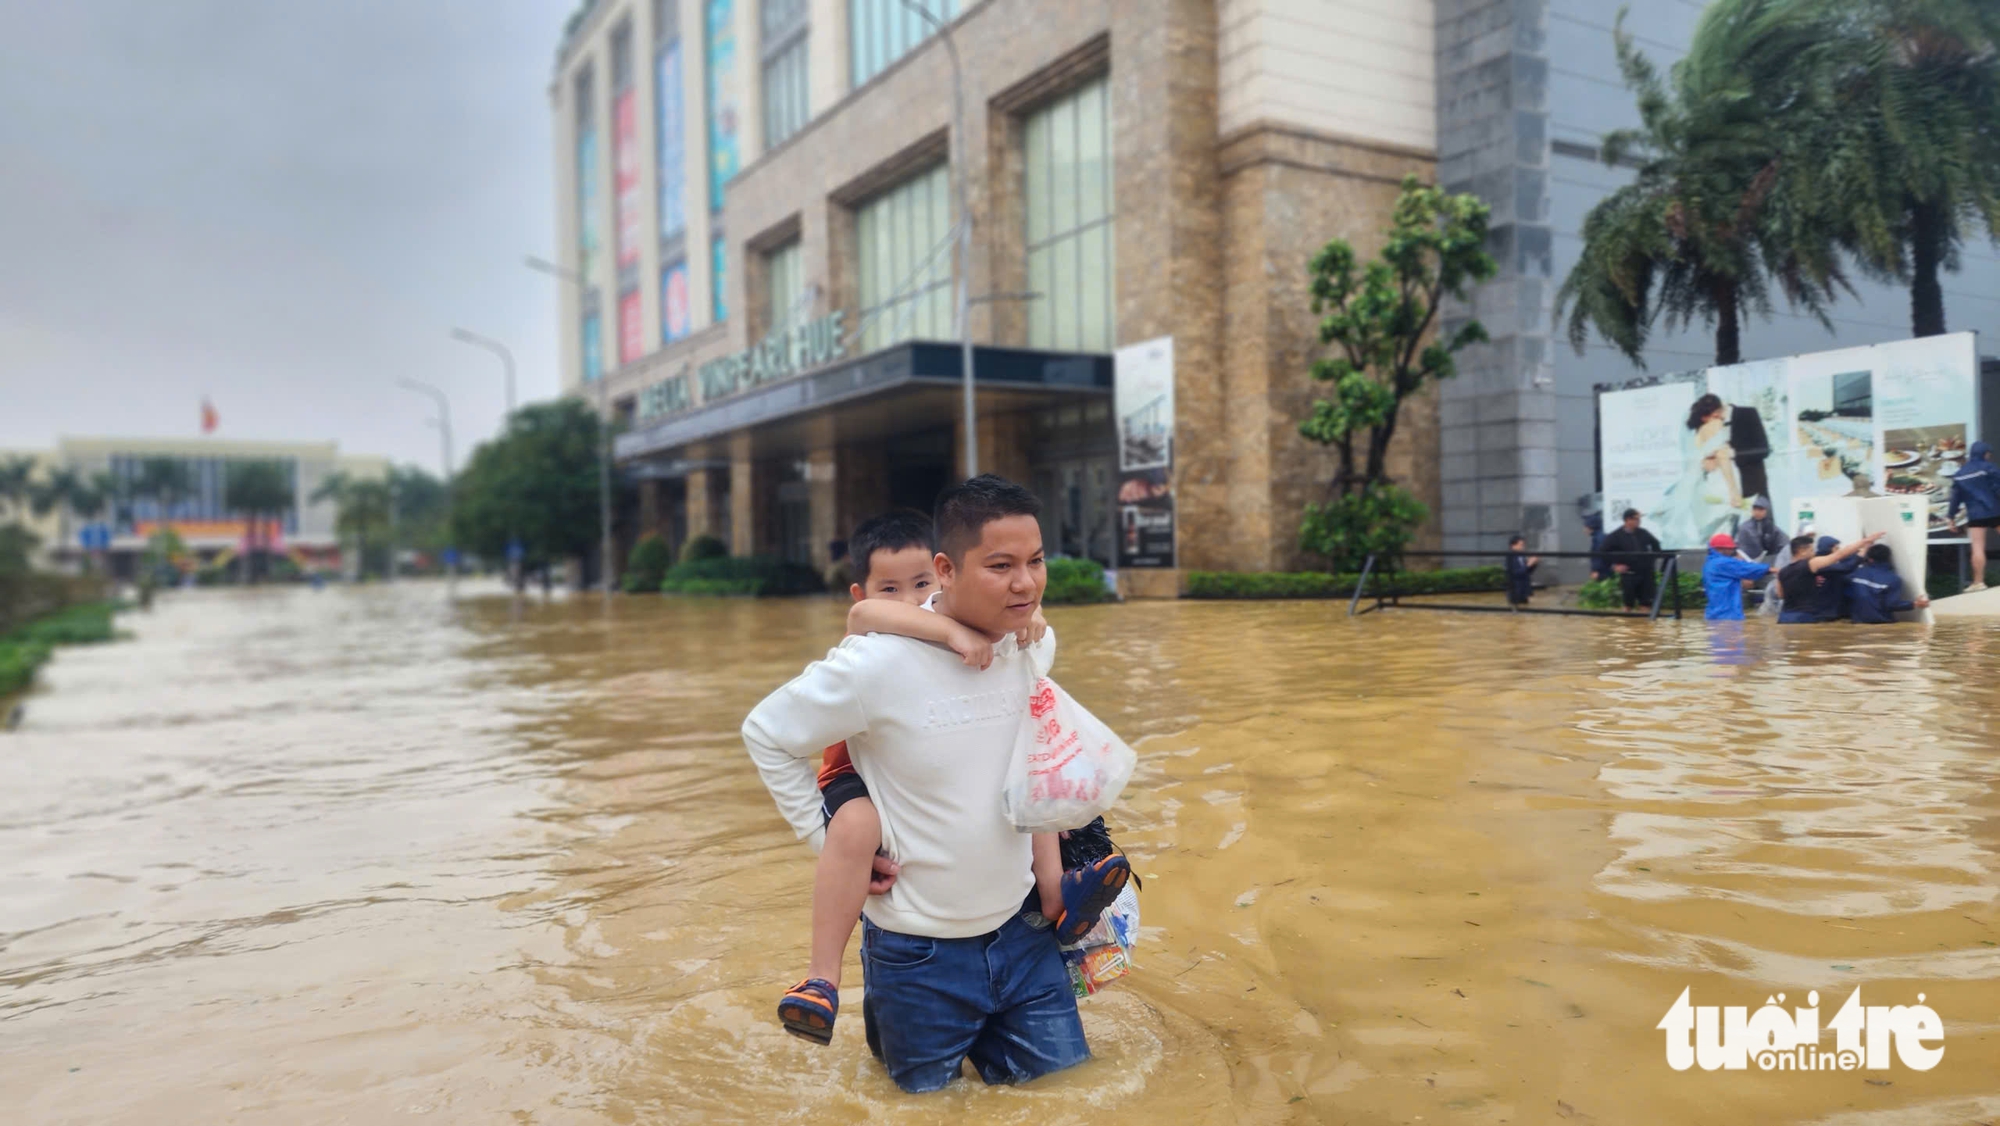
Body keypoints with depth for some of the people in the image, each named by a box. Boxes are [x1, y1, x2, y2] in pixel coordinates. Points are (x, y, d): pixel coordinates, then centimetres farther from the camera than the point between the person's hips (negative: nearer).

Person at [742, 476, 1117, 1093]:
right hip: (919, 950, -4)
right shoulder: (880, 663, -26)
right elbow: (766, 734, -11)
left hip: (1018, 931, 4)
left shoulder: (1037, 642, -9)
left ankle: (976, 1036, 40)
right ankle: (882, 1012, 43)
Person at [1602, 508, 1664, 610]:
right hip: (1628, 574, -4)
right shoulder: (1616, 536, -8)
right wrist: (1615, 565, -10)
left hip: (1645, 573, 4)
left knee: (1646, 602, 6)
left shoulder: (1643, 533, 5)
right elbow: (1605, 551, -6)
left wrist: (1653, 558, 12)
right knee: (1629, 603, 2)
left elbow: (1655, 543, 22)